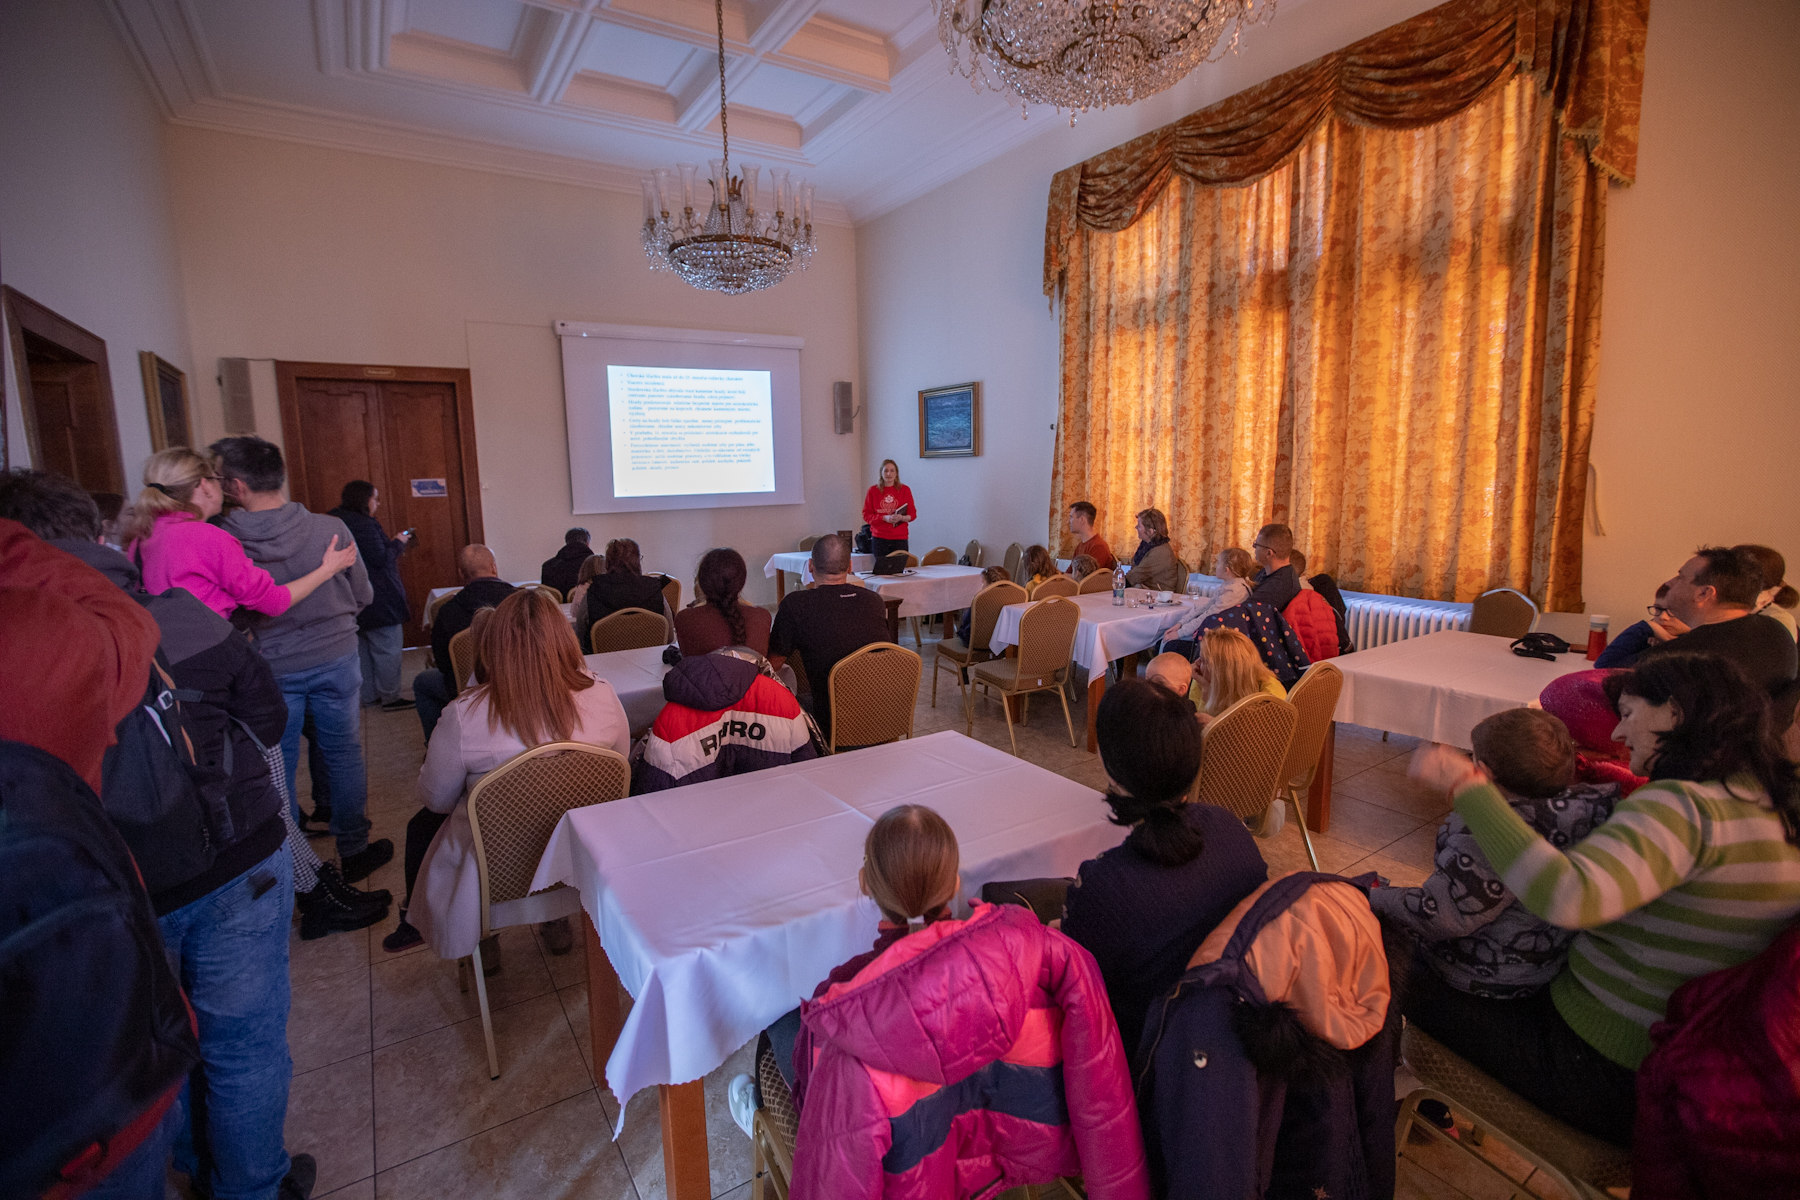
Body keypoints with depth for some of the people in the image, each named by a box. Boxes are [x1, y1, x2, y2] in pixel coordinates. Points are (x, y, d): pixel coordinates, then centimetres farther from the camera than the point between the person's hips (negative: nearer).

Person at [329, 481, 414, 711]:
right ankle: (390, 698, 4)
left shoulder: (339, 522, 12)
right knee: (388, 650, -2)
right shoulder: (363, 524, -19)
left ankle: (368, 696, 24)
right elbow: (381, 559, -20)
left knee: (363, 649, 16)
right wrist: (398, 543, -5)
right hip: (378, 602, -10)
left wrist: (395, 545, 14)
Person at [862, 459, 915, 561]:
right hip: (879, 538, 0)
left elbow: (913, 514, 7)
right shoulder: (873, 491, 6)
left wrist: (902, 517, -16)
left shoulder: (905, 490, 7)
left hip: (900, 538, 0)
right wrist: (884, 518, -13)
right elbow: (866, 514, 3)